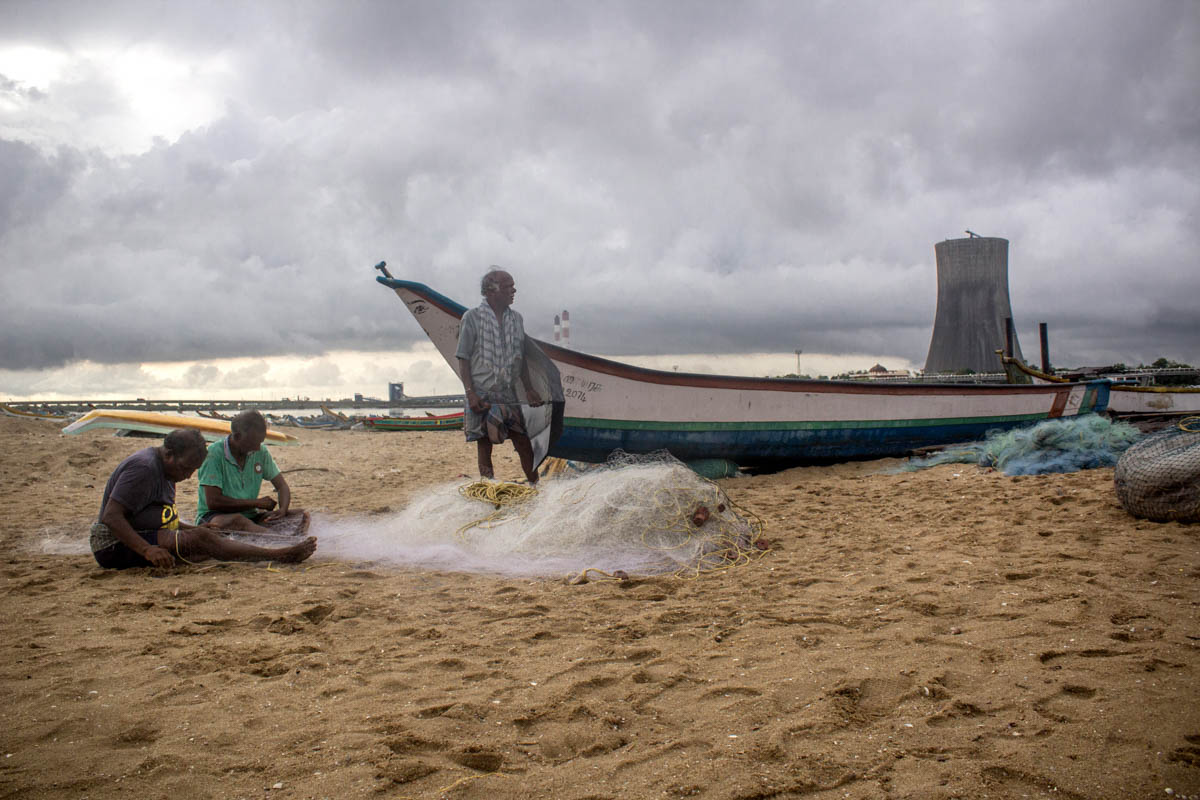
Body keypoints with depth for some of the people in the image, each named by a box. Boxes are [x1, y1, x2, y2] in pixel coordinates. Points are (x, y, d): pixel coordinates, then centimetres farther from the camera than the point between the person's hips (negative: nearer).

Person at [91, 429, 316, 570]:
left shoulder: (163, 469, 14)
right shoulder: (143, 467, -19)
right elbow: (111, 517, -26)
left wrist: (195, 530, 8)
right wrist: (148, 550, -35)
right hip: (115, 547, -10)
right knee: (200, 540, -25)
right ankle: (280, 555, -29)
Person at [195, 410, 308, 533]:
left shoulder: (260, 452, 5)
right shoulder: (214, 453, -14)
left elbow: (282, 486, 8)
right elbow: (213, 502, -20)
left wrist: (283, 510, -15)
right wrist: (257, 503, -12)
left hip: (249, 515, 6)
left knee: (301, 516, -15)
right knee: (237, 521, -41)